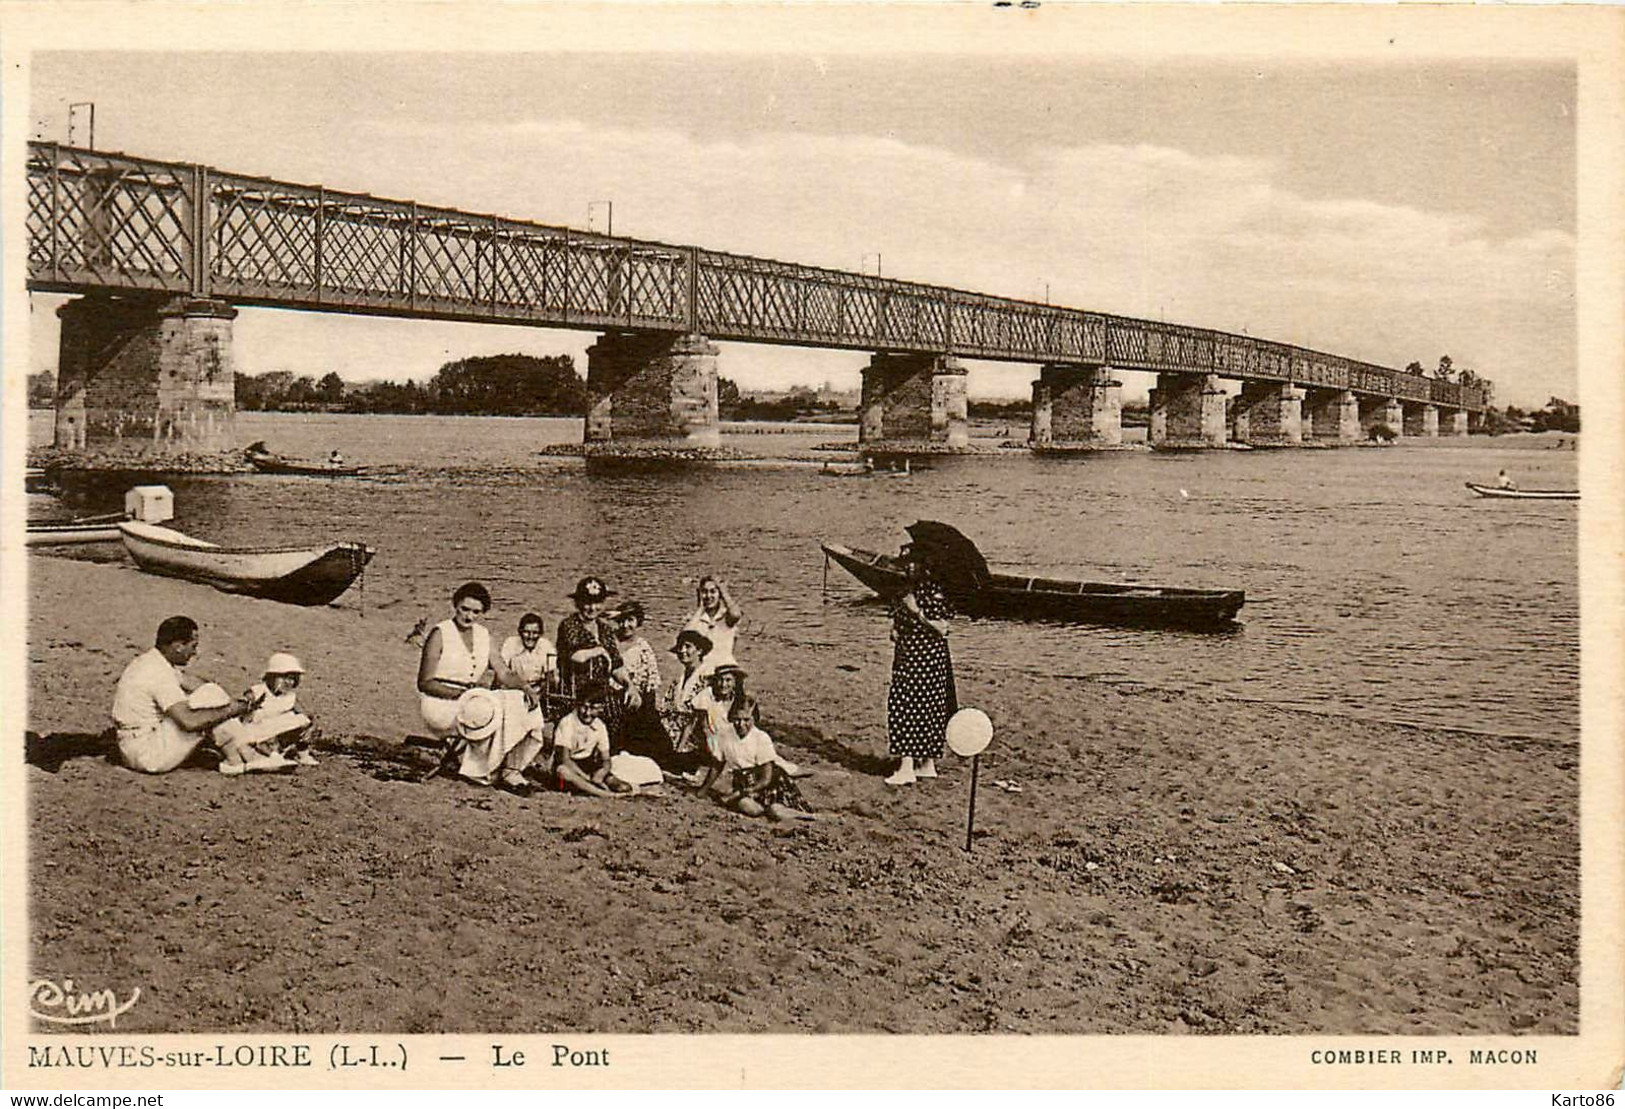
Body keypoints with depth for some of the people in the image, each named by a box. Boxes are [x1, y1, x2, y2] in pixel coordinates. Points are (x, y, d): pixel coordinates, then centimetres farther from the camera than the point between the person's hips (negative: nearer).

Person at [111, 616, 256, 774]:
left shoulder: (148, 659, 7)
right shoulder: (160, 674, -23)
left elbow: (191, 683, 12)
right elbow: (189, 721, -31)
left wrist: (229, 700, 2)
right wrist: (229, 711, -19)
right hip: (147, 754, -10)